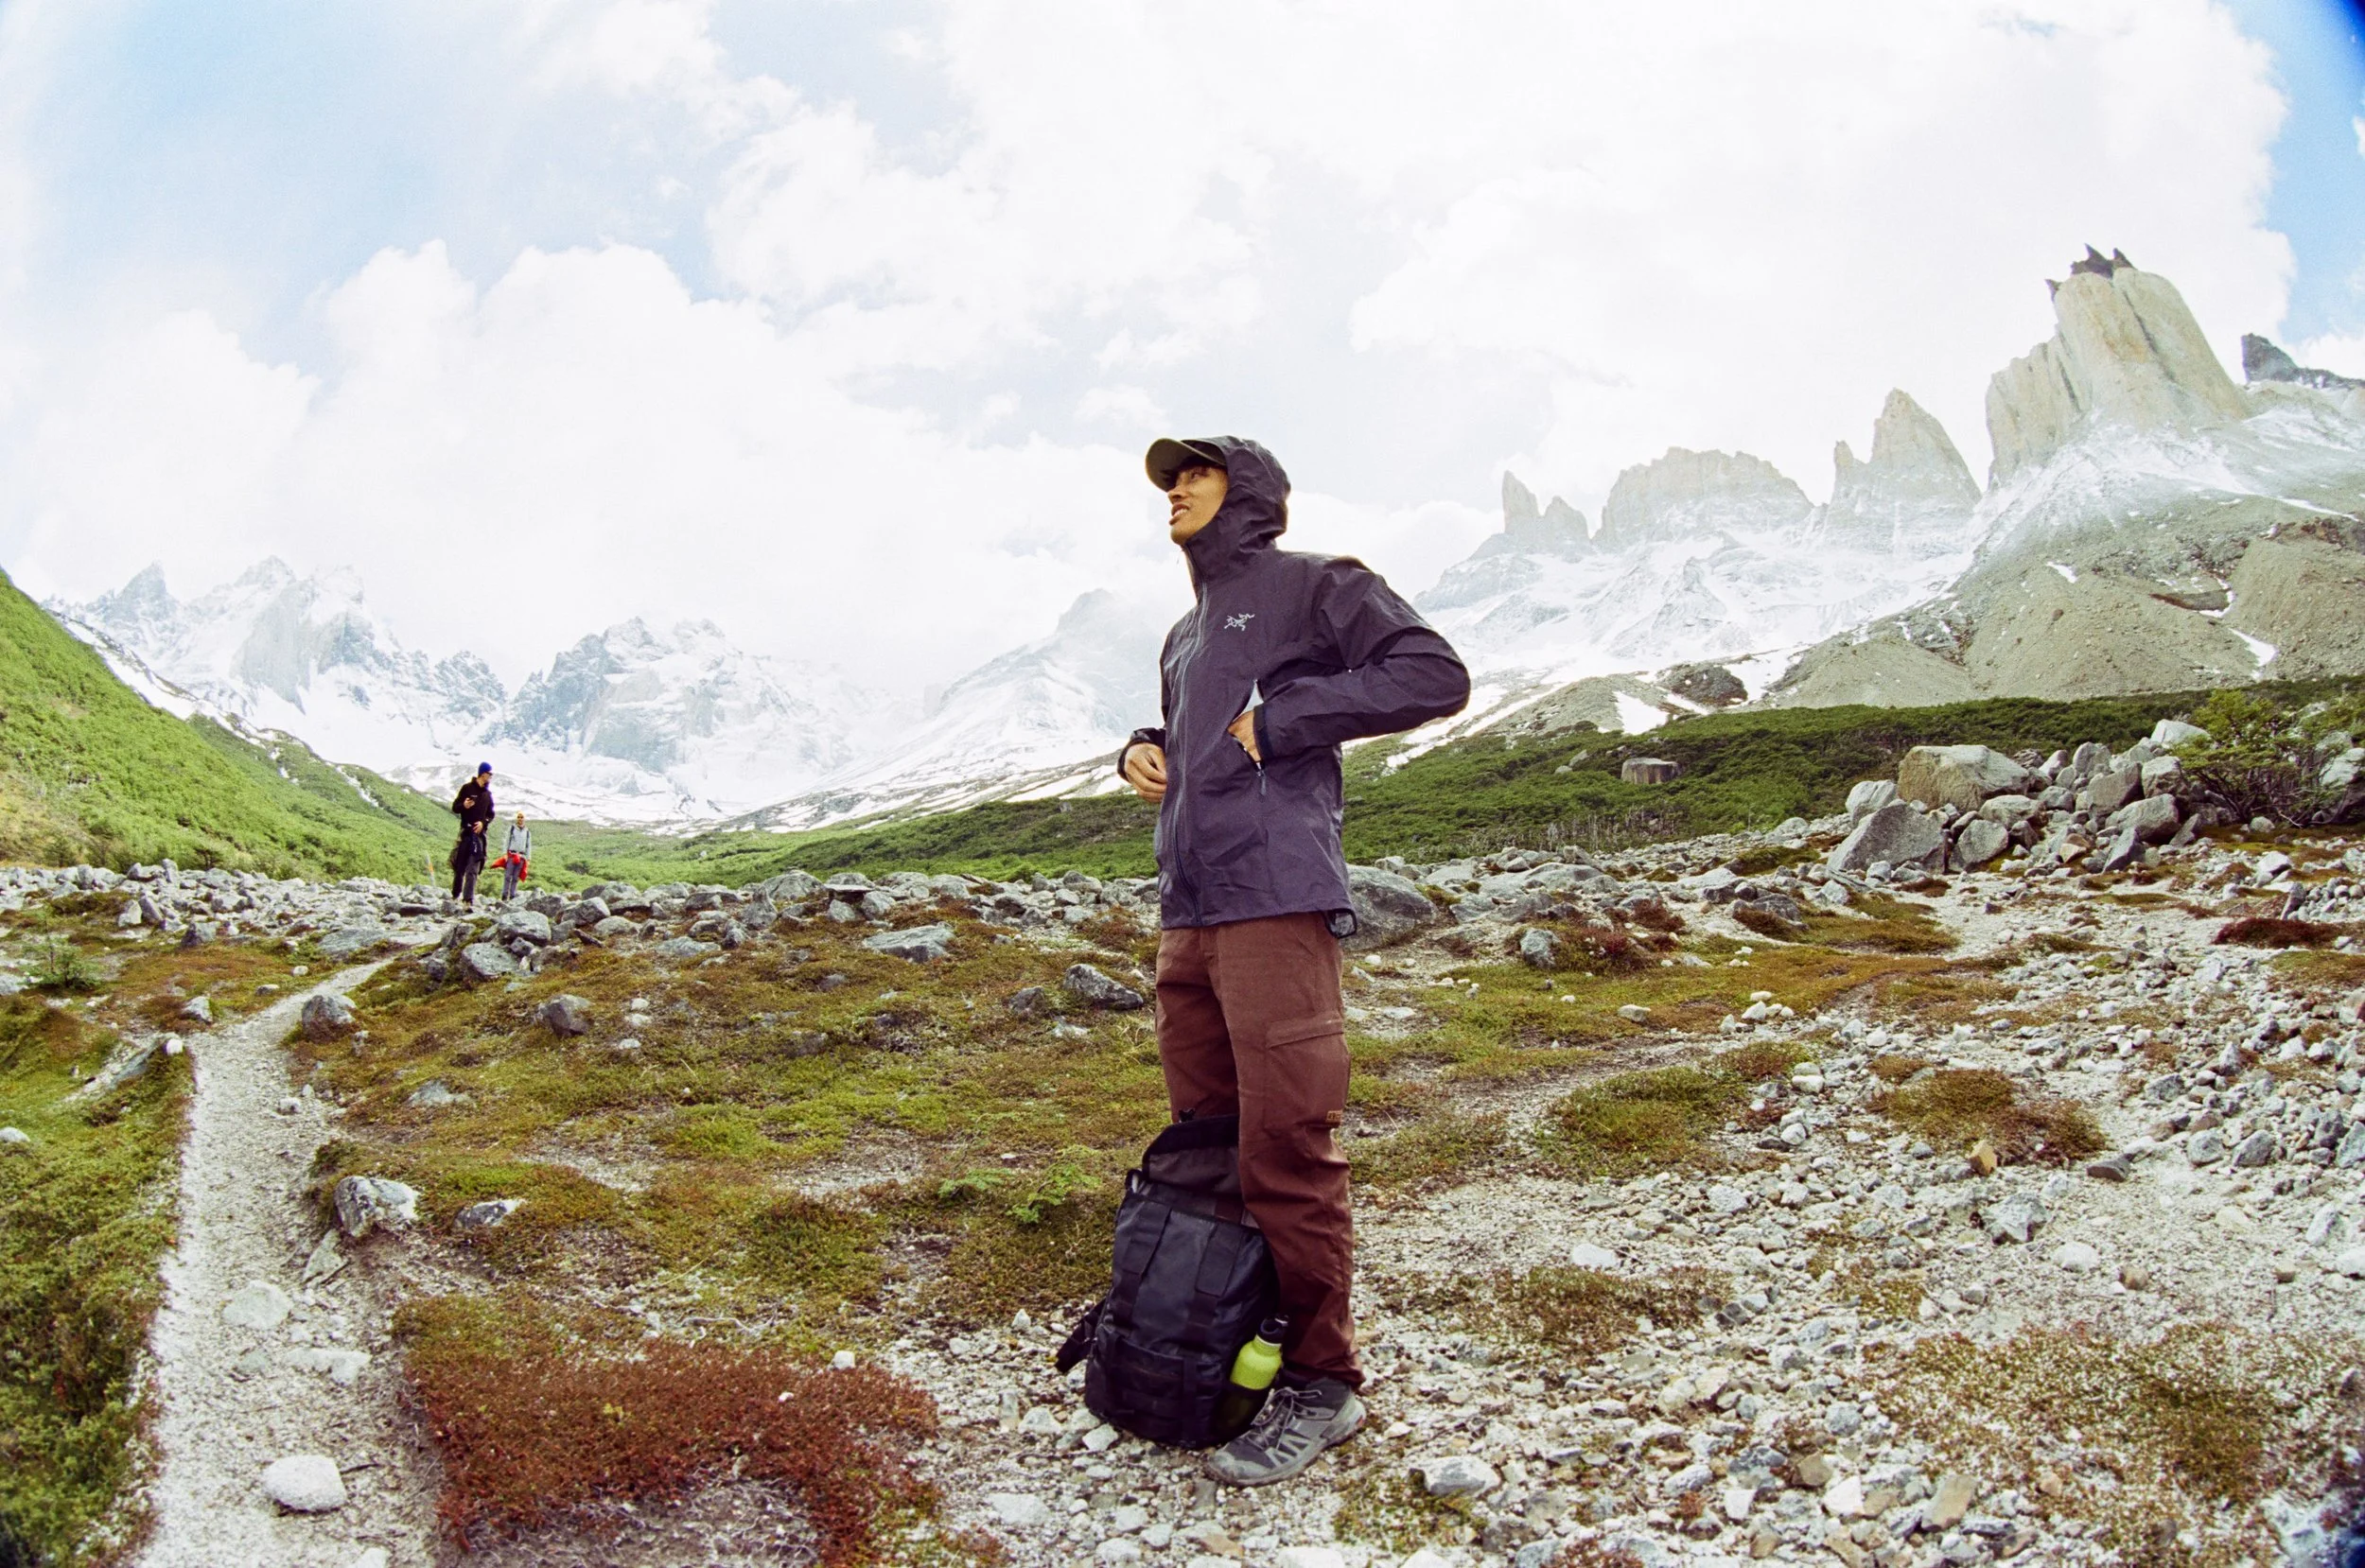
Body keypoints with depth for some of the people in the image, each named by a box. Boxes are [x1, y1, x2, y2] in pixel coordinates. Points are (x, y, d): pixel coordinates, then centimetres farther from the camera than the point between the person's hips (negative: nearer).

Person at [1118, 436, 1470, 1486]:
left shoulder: (1314, 584, 2)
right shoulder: (1186, 633, 26)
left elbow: (1436, 676, -9)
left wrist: (1281, 719, -11)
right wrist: (1141, 752, 15)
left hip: (1276, 904, -8)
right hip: (1187, 915, 8)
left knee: (1286, 1146, -7)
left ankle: (1320, 1382, 5)